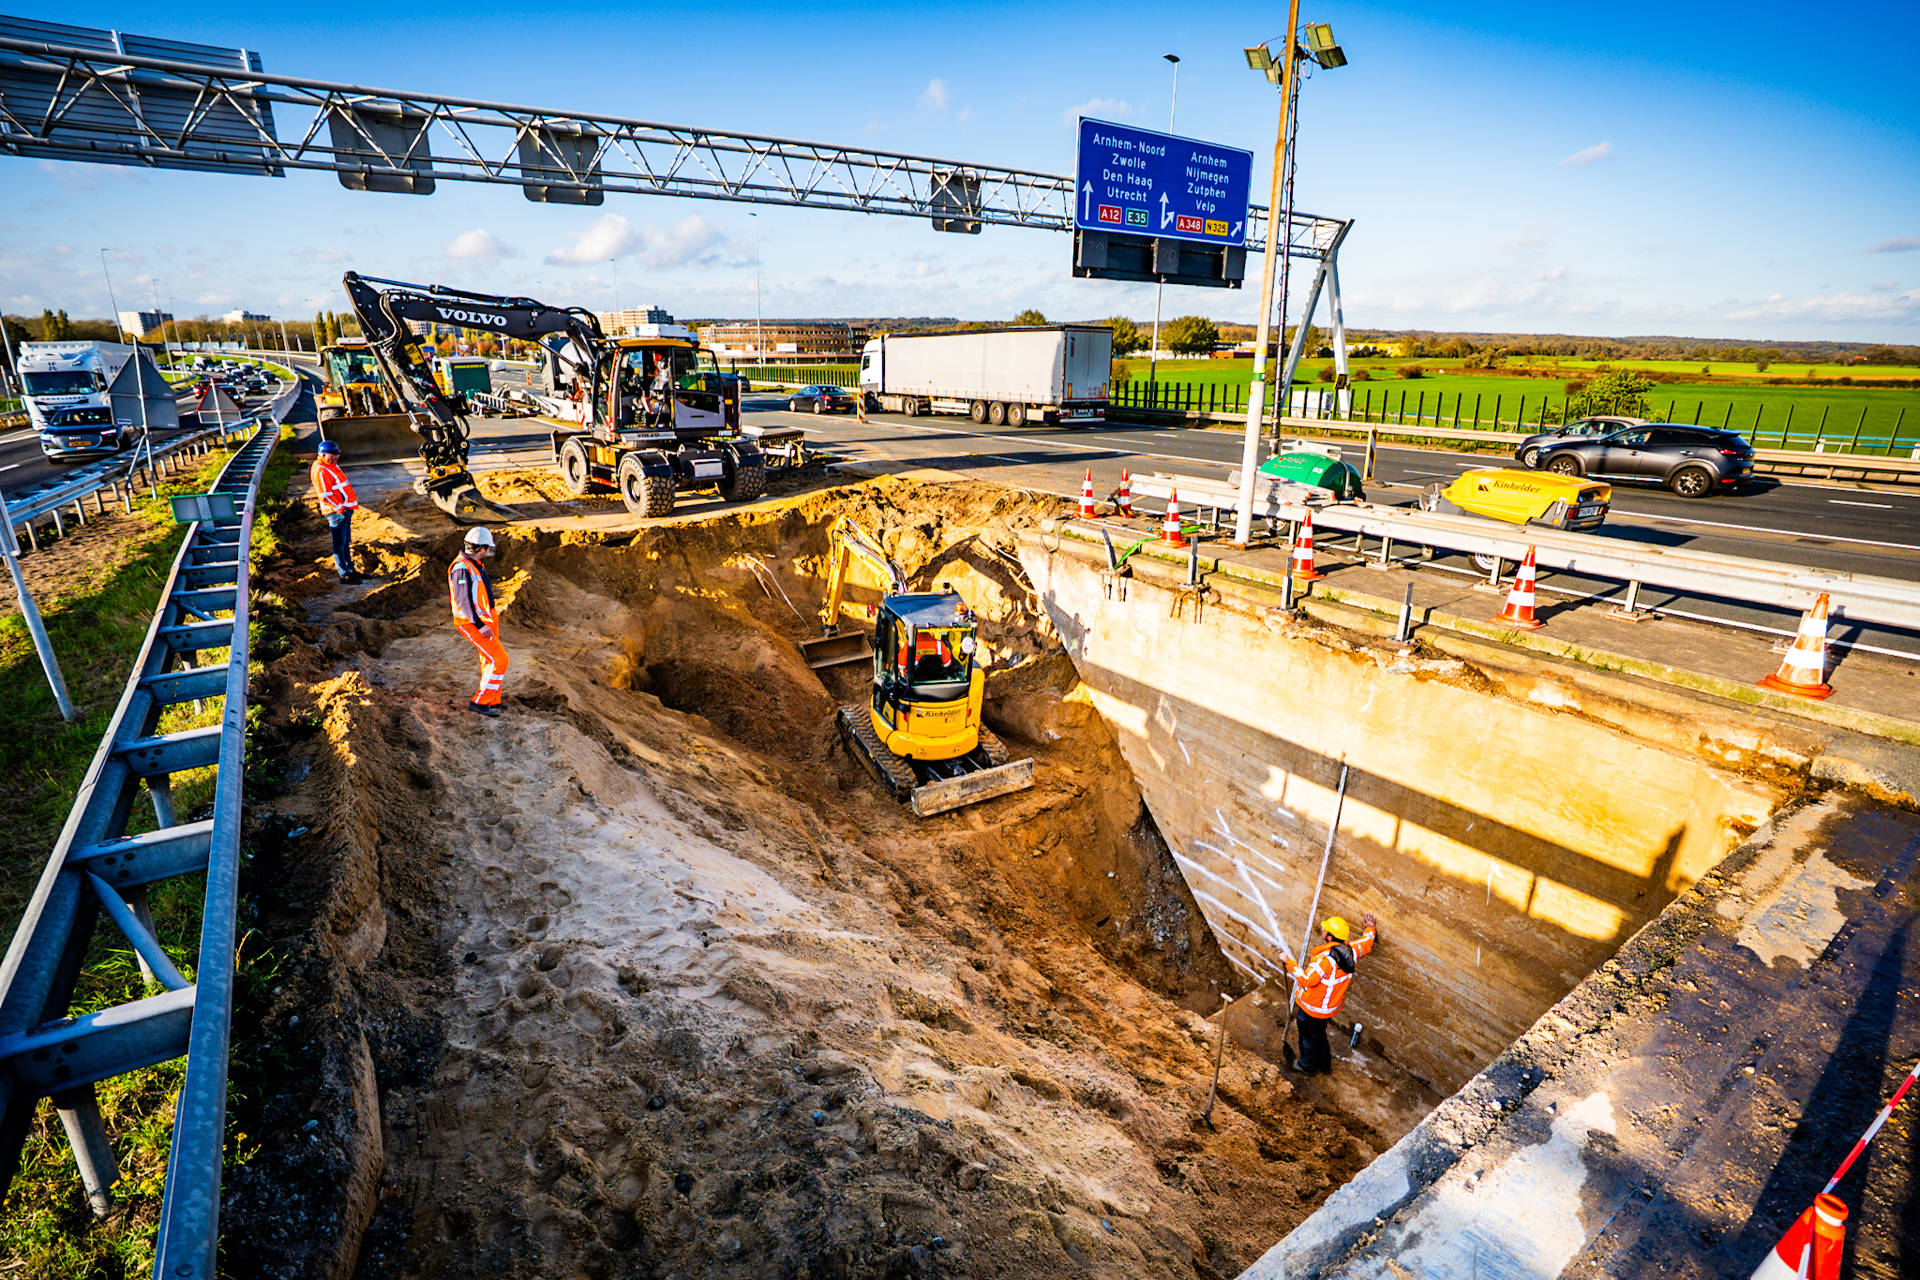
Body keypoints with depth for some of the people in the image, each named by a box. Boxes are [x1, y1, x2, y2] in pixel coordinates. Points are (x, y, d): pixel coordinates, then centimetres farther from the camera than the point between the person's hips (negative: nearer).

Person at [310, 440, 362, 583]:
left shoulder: (332, 466, 16)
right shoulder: (320, 471, -16)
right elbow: (326, 495, -20)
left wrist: (351, 504, 20)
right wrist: (340, 508, -20)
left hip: (345, 509, 10)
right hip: (337, 512, -10)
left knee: (346, 542, 17)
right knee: (340, 544, -4)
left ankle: (350, 570, 26)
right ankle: (344, 574, 1)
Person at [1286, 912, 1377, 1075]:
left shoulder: (1324, 959, -37)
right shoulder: (1350, 950, -13)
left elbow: (1307, 979, -41)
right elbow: (1366, 942, 7)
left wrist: (1289, 962, -34)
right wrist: (1369, 928, 25)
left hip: (1311, 1008, -7)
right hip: (1333, 1005, 7)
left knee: (1308, 1036, 19)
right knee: (1320, 1033, 31)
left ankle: (1307, 1066, 40)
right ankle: (1324, 1063, 50)